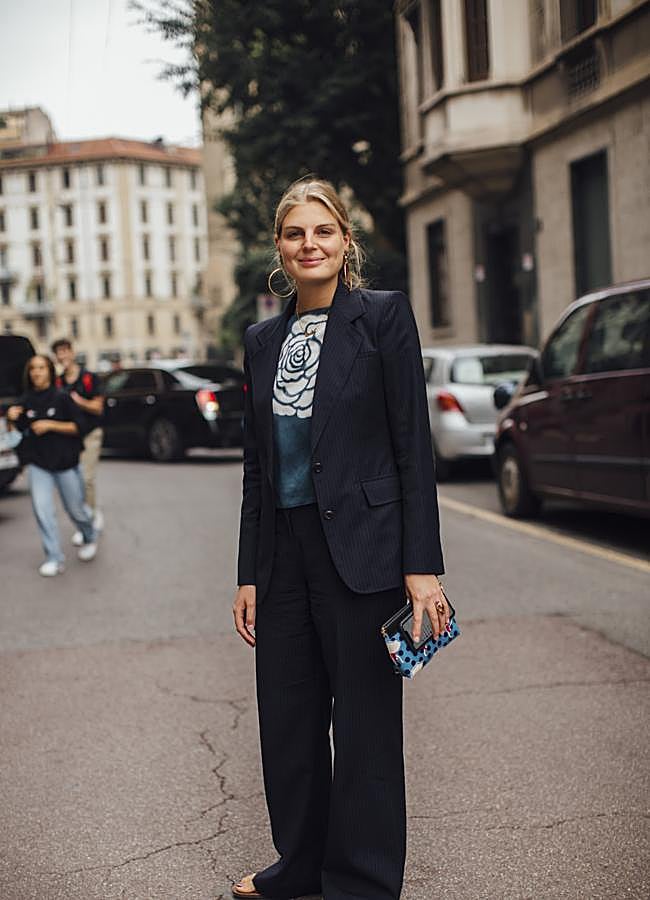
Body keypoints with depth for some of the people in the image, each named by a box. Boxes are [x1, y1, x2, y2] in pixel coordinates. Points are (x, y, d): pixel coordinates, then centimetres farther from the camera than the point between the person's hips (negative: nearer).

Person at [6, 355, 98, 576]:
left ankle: (90, 539, 40)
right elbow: (17, 432, 10)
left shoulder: (62, 398, -7)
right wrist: (12, 419, -12)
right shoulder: (24, 401, 2)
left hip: (65, 462, -2)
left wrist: (50, 425, -19)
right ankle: (54, 558, -6)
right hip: (38, 463, 2)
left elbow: (78, 427, -9)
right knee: (42, 509, -11)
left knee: (76, 508, 11)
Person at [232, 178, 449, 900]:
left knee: (363, 725, 5)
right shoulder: (262, 339, 11)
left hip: (360, 550, -5)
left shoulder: (383, 314, -4)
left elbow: (413, 445, -8)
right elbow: (257, 466, 13)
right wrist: (249, 575, 11)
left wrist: (421, 567, -12)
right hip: (283, 552, 5)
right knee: (287, 720, 13)